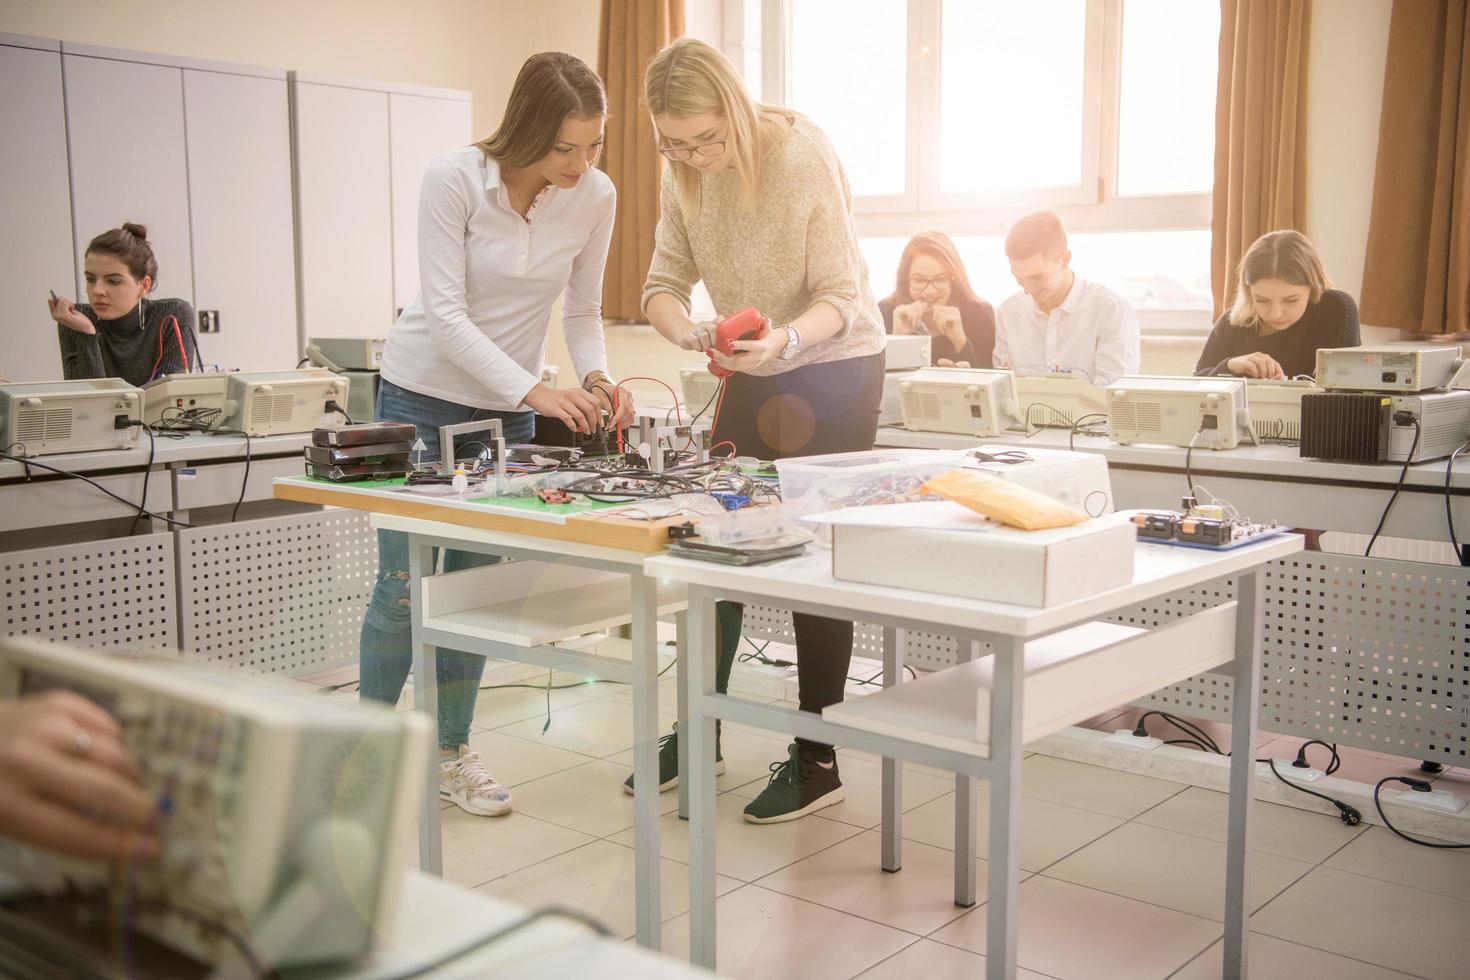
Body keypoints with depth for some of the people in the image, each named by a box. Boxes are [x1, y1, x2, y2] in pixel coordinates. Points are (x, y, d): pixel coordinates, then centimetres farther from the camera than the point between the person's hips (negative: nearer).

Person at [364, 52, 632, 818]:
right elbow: (445, 315, -23)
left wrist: (594, 377, -18)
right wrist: (537, 392, -32)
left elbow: (582, 311, 2)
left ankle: (452, 752, 20)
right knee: (403, 587, -1)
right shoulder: (453, 179, -20)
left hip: (505, 411, 3)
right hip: (419, 399, -3)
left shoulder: (595, 197, -9)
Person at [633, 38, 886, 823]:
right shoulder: (686, 174, -7)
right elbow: (663, 283, -7)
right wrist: (686, 330, -30)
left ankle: (817, 760, 7)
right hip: (754, 371, 6)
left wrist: (785, 340, -42)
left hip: (835, 368, -6)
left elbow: (840, 299, -22)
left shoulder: (803, 157, -23)